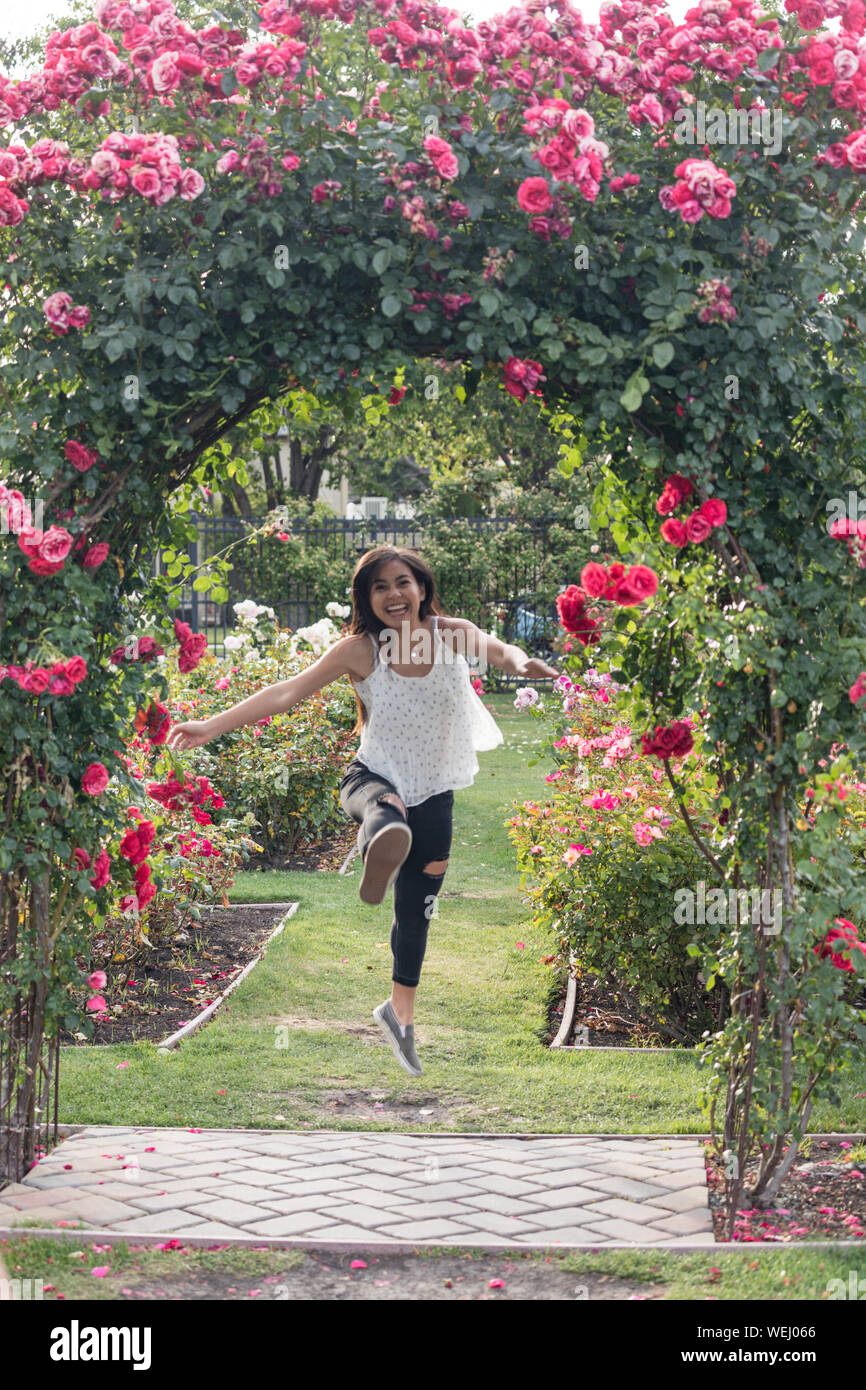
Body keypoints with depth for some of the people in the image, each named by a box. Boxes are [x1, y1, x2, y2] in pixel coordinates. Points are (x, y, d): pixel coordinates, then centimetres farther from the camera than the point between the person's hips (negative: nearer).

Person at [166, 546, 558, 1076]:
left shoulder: (451, 632, -13)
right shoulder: (360, 650, -17)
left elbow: (494, 648, -34)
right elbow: (286, 693, -22)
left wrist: (519, 662, -60)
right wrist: (212, 726, -30)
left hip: (434, 793, 1)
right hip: (374, 777, -1)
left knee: (418, 911, 15)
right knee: (385, 804, -42)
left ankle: (401, 1012, 32)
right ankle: (381, 853, -68)